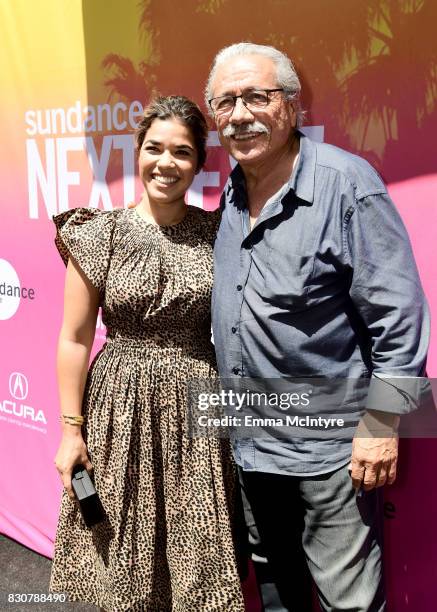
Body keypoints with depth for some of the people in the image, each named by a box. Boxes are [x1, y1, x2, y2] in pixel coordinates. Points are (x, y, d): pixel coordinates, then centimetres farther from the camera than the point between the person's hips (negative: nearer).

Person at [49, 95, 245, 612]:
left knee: (199, 551, 9)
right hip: (122, 411, -1)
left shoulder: (216, 233, 2)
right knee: (126, 556, 11)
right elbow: (74, 339, -2)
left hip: (198, 411, 1)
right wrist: (71, 428, -3)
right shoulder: (101, 233, -3)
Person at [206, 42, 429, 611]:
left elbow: (398, 314, -15)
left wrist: (382, 424, -16)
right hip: (250, 444, 7)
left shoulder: (346, 181, -14)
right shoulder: (229, 195, 6)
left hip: (330, 444, -6)